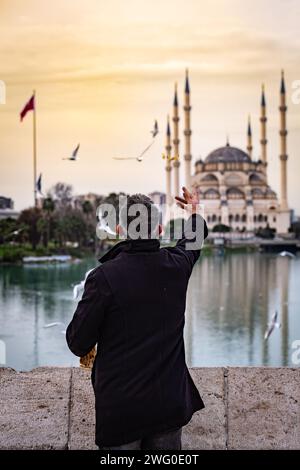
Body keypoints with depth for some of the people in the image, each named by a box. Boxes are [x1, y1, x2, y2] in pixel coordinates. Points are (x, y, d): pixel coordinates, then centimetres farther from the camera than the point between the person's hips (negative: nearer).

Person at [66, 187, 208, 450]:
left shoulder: (104, 277, -18)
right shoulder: (176, 265, -4)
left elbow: (78, 345, -11)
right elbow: (194, 240, 21)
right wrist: (195, 212, 40)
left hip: (120, 407, -3)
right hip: (171, 400, 4)